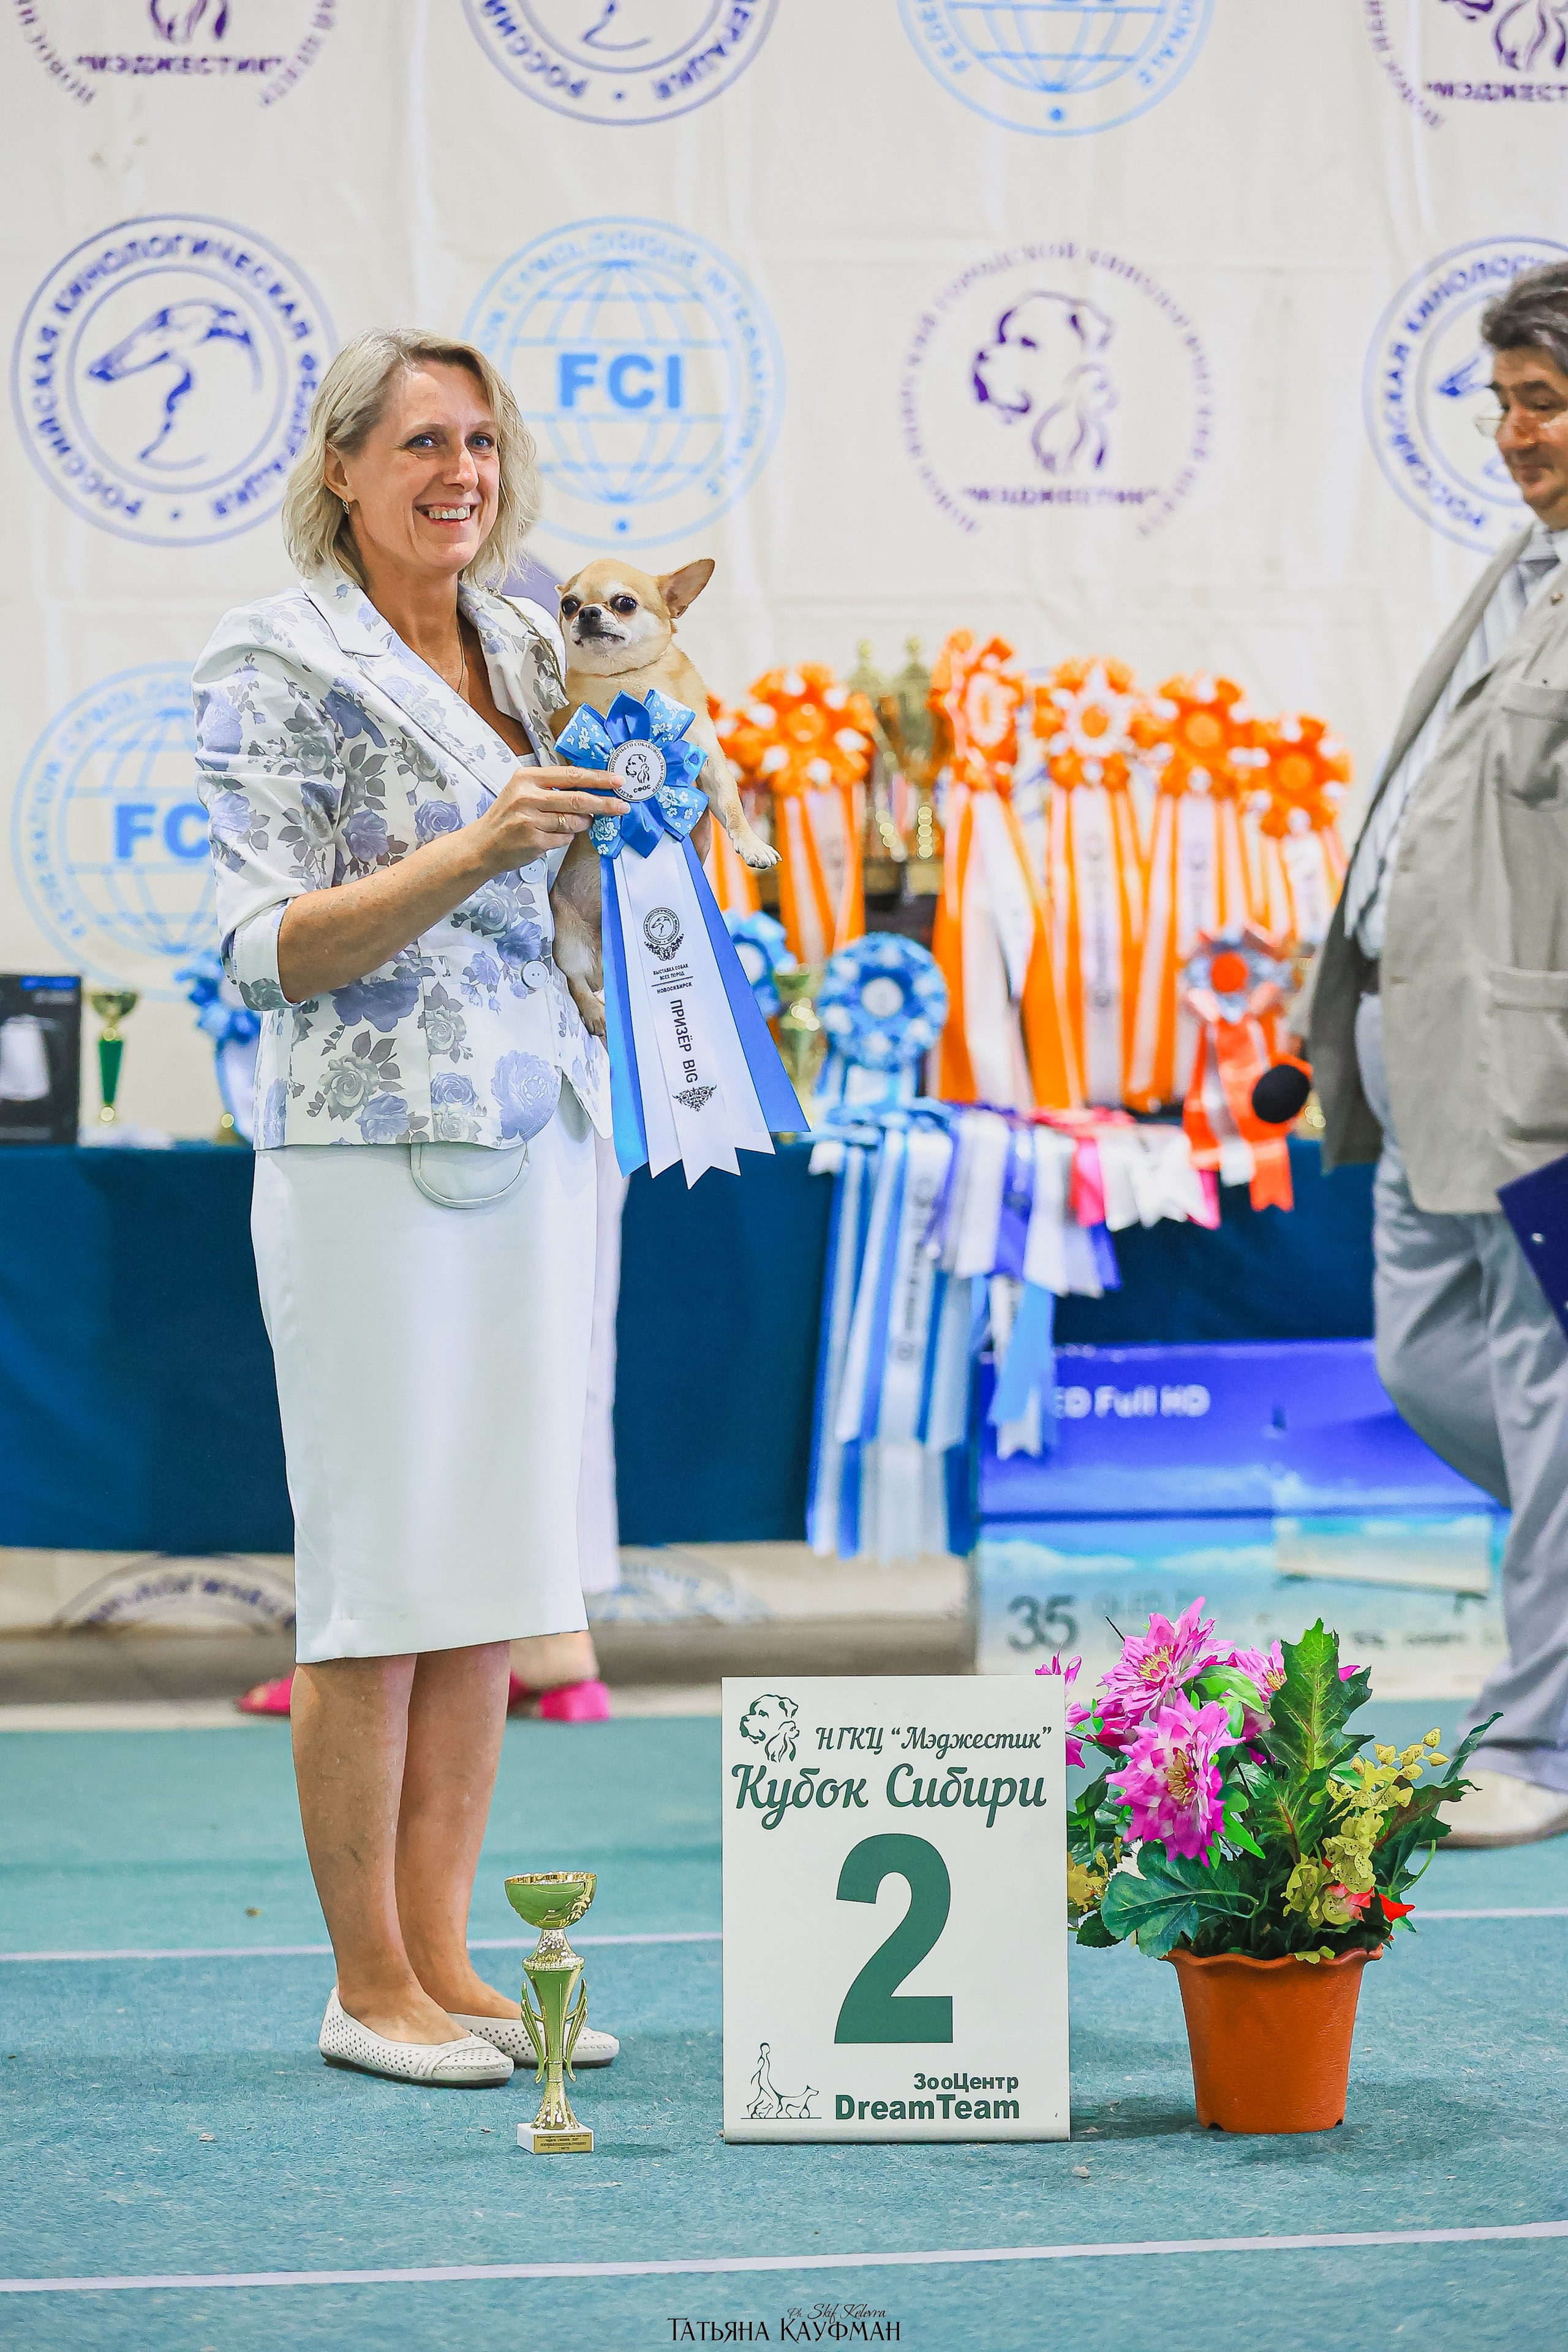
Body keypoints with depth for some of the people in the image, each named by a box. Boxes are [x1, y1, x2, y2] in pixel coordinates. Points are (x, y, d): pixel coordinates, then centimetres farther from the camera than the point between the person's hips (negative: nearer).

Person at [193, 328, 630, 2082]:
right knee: (379, 1581, -2)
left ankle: (443, 1960, 16)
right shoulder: (277, 662, -4)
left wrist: (616, 801, 2)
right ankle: (368, 1987, 7)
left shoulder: (527, 648, 14)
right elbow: (278, 949, -10)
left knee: (493, 1573, 8)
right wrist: (476, 850, -22)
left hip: (538, 1142, 7)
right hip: (371, 1155, -6)